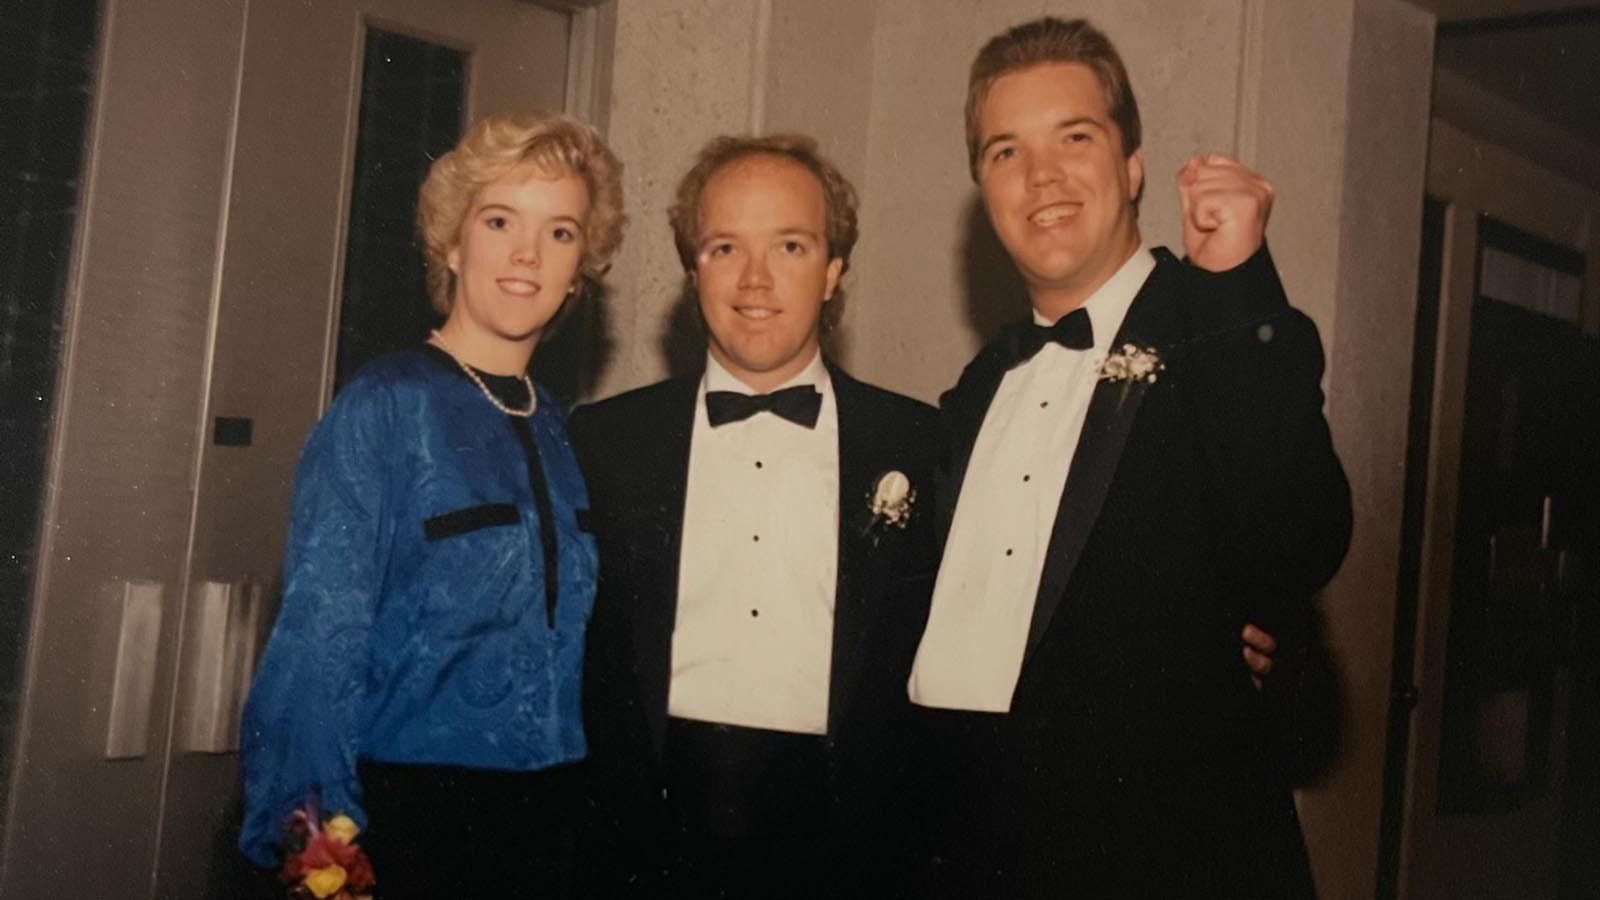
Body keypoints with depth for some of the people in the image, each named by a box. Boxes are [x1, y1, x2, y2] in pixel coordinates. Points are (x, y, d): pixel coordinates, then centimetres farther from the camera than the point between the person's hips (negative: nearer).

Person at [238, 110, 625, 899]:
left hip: (541, 822, 6)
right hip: (405, 816, -5)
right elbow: (318, 635, -13)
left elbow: (571, 636, 10)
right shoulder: (387, 405, -11)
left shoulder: (561, 433, 6)